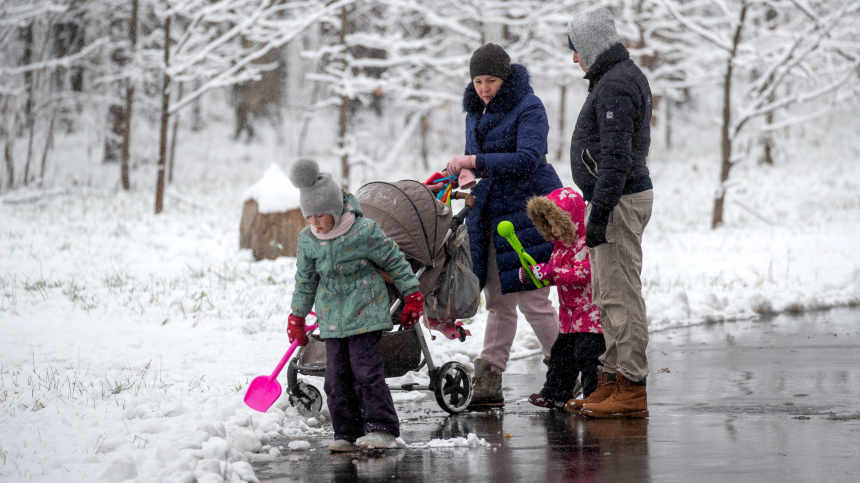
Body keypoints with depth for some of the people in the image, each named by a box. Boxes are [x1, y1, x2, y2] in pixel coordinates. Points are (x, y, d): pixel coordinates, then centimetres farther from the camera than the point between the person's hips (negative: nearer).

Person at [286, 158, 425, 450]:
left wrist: (412, 297, 0)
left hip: (366, 313, -5)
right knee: (337, 377, 2)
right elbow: (305, 280, 15)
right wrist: (297, 317, 19)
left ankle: (382, 428, -6)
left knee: (366, 370, -11)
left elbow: (395, 261, -4)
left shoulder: (364, 232, -15)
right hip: (332, 318, 5)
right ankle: (347, 434, 9)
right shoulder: (307, 240, 1)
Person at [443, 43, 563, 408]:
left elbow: (528, 159, -24)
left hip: (528, 211, -7)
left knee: (532, 299, -7)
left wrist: (476, 162, -27)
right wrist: (464, 174, 0)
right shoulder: (475, 112, 13)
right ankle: (488, 382, 8)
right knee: (498, 302, 8)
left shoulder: (528, 108, -11)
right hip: (490, 215, 7)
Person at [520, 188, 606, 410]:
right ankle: (556, 395, 24)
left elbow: (582, 273, -27)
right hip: (570, 315, 10)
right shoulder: (561, 245, 15)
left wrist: (550, 271, -26)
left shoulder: (585, 244, -17)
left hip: (589, 313, -10)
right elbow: (555, 276, 21)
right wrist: (532, 274, 4)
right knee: (561, 352, 15)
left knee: (587, 354, -11)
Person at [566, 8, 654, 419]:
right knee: (606, 295, 14)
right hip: (619, 199, 11)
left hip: (618, 201, -11)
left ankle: (632, 389, -8)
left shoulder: (615, 86, -16)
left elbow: (616, 157, -23)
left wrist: (599, 213, -24)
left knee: (621, 295, -9)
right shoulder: (621, 77, 18)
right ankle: (613, 379, 19)